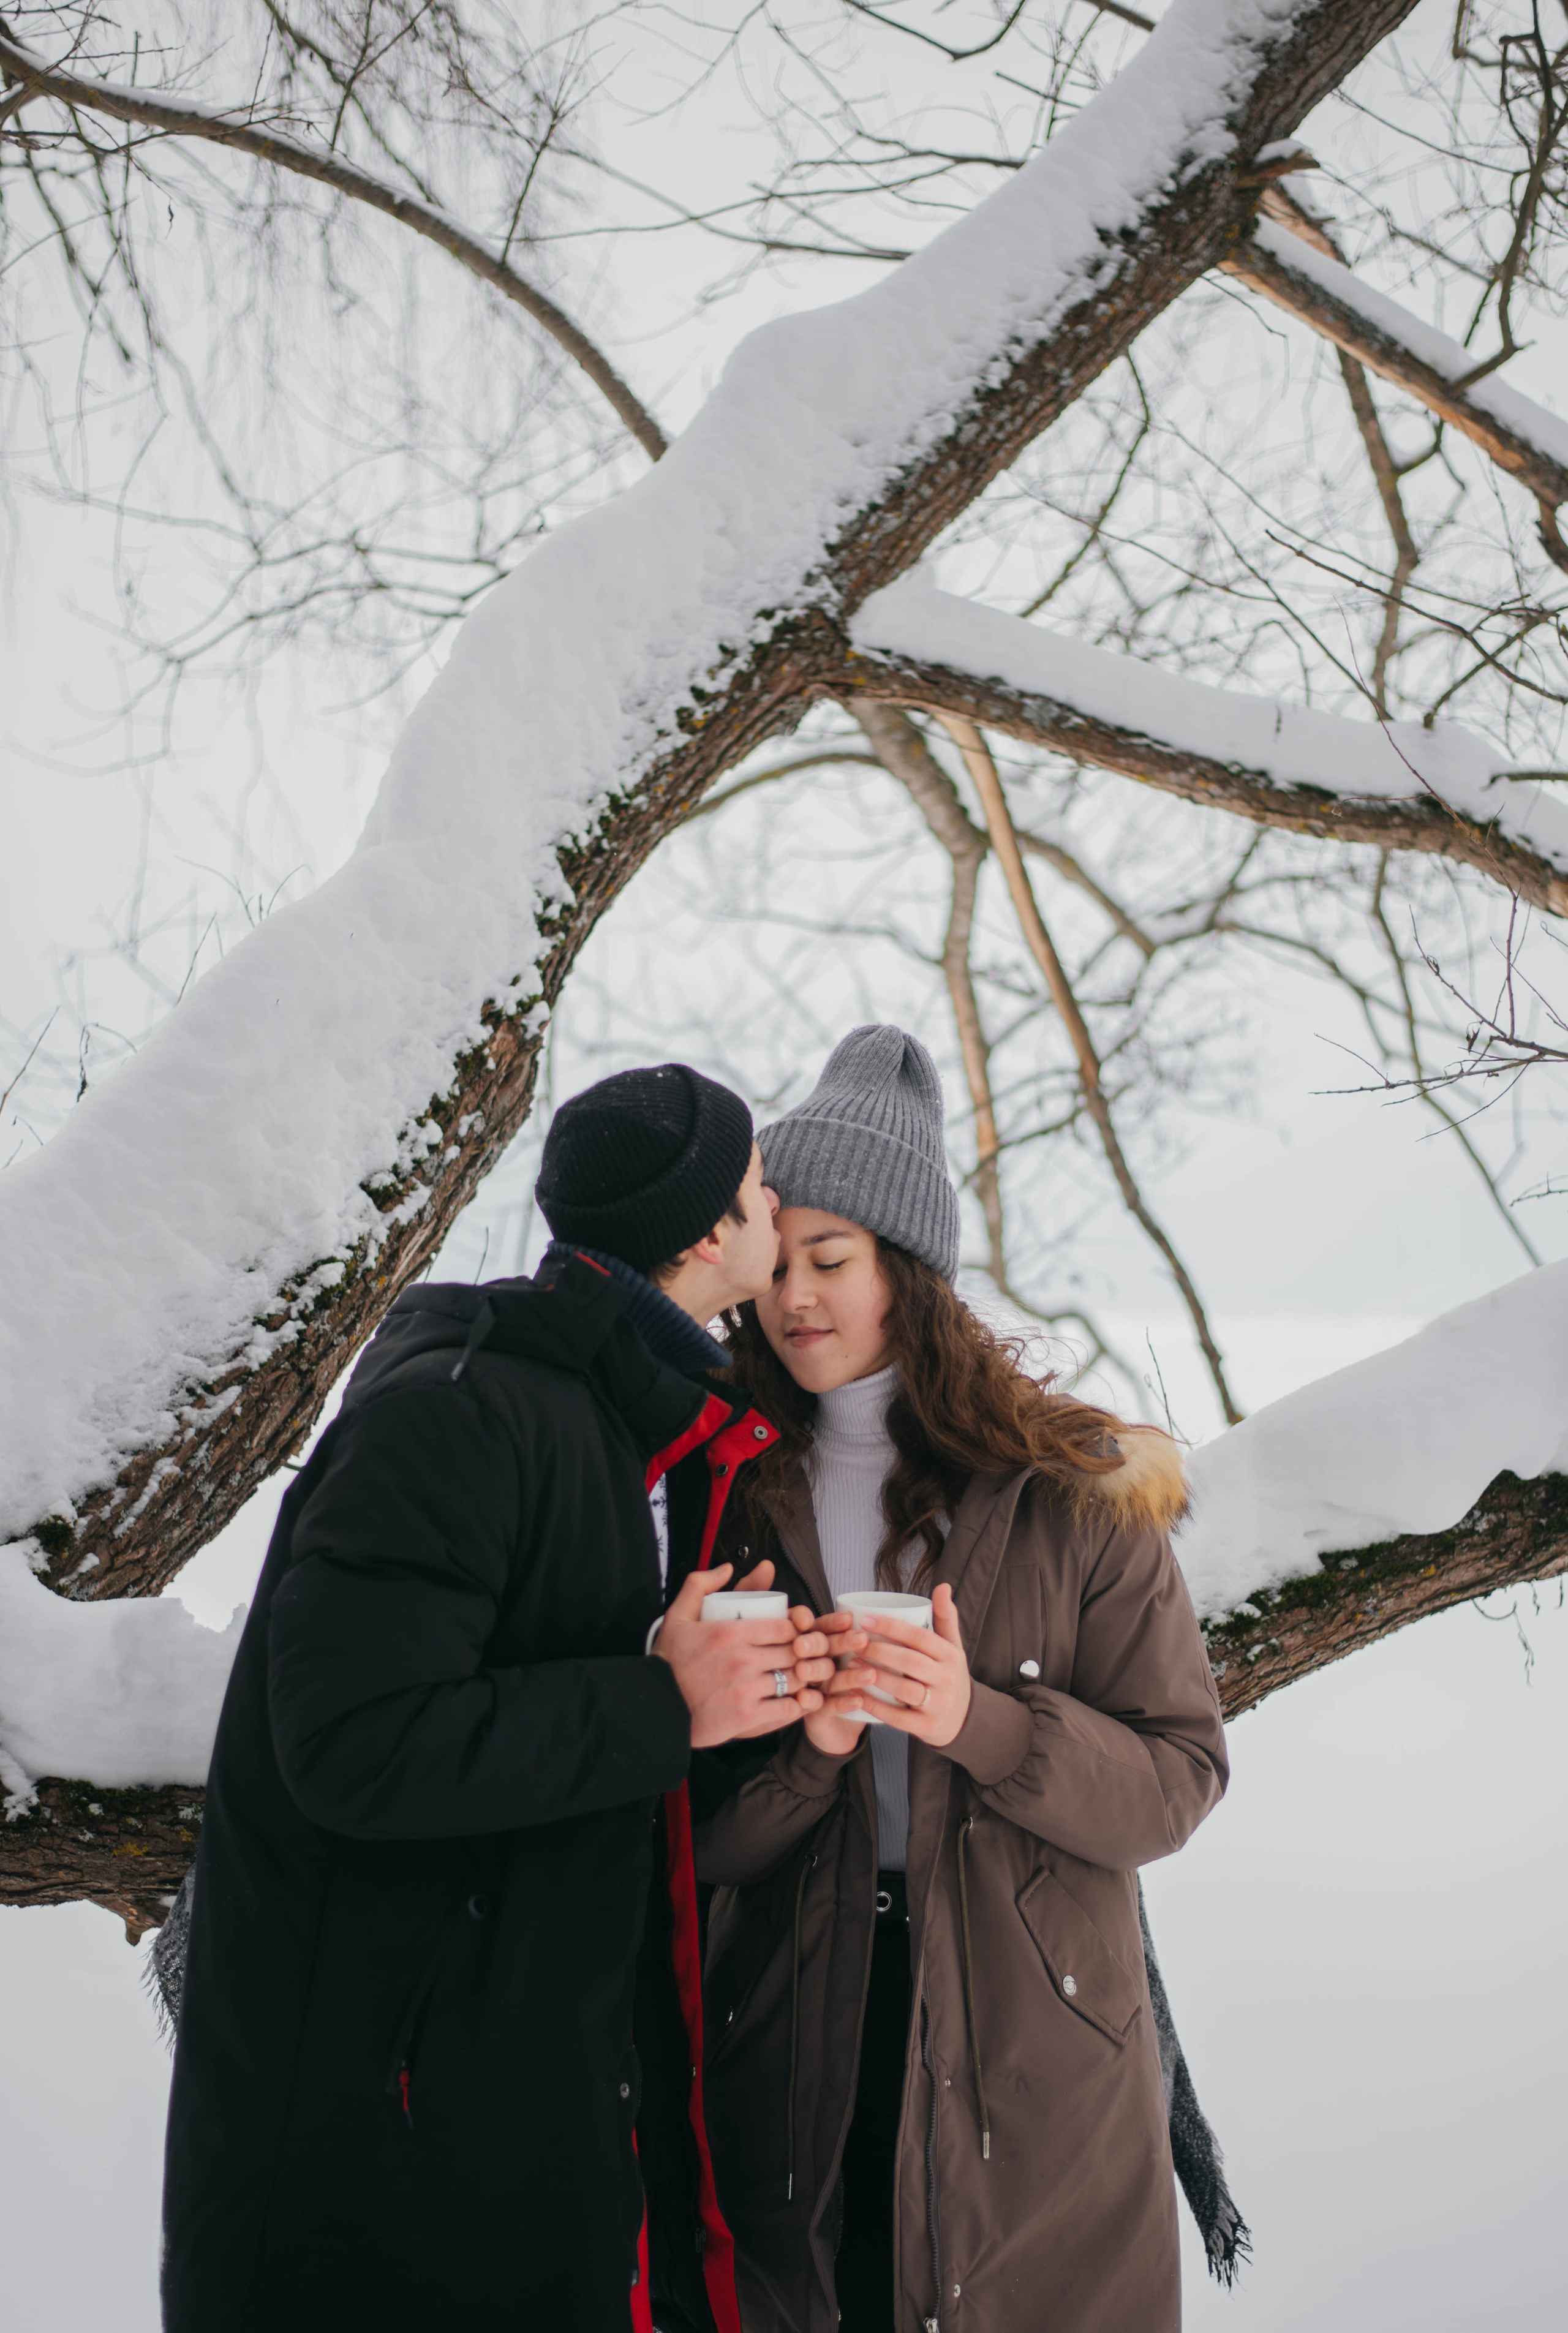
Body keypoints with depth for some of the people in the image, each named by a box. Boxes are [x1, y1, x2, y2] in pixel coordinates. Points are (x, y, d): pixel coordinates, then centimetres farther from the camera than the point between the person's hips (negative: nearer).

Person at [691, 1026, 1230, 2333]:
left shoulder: (1071, 1492, -4)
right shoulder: (733, 1501, 1)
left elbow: (1180, 1775, -6)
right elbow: (691, 1835, 0)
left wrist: (977, 1720, -22)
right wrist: (802, 1749, -20)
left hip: (1039, 2054, -1)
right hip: (796, 2044, 1)